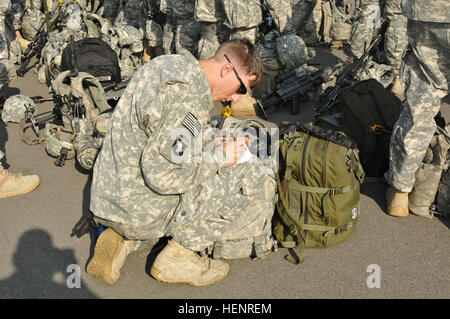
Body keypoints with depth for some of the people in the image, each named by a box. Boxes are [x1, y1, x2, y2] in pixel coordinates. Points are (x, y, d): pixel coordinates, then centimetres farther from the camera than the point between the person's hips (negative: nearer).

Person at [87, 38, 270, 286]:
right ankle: (177, 259, 6)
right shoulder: (191, 102, -25)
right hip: (138, 208, -9)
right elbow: (159, 174, -26)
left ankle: (119, 240, 14)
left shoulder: (166, 63, 4)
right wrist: (218, 159, -15)